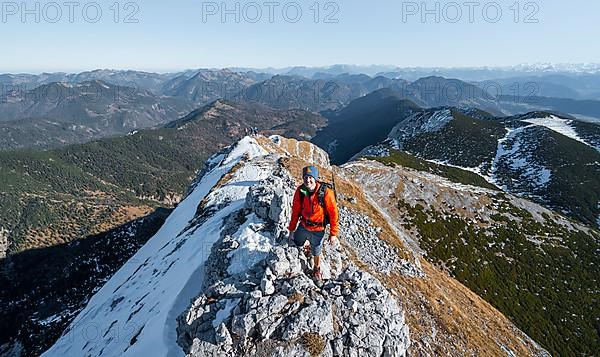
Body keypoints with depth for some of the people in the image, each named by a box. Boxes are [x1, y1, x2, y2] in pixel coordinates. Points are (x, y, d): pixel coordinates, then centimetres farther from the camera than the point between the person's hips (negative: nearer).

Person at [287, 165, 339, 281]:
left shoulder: (326, 193, -27)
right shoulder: (300, 191, -16)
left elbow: (333, 213, -17)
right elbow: (295, 211, -4)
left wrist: (333, 233, -12)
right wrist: (292, 229, 0)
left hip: (318, 229, -3)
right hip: (304, 226, 3)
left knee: (316, 252, 14)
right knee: (298, 242, 21)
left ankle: (316, 269, 47)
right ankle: (308, 245, 56)